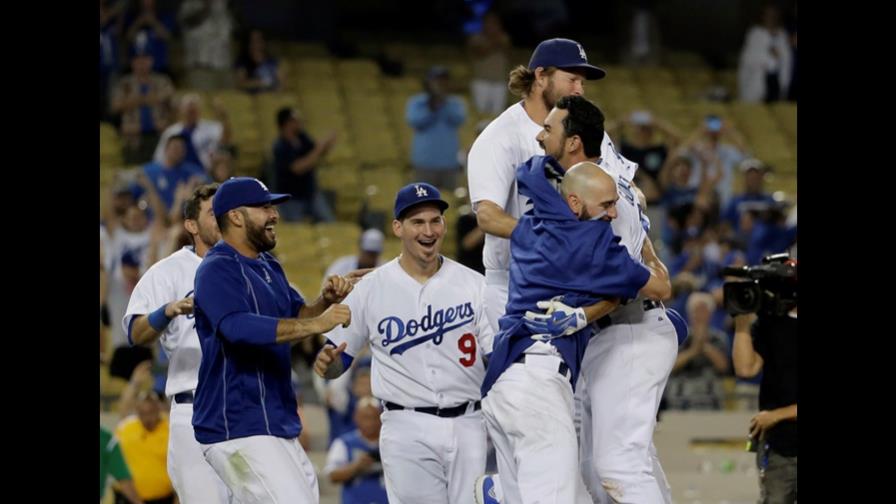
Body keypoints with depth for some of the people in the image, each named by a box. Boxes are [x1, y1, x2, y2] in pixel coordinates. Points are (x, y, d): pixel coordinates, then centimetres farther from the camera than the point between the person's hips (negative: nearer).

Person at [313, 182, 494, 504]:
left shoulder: (474, 284, 6)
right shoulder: (372, 288, 4)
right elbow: (336, 362, 6)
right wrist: (327, 361, -17)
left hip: (467, 425, 2)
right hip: (407, 429, -2)